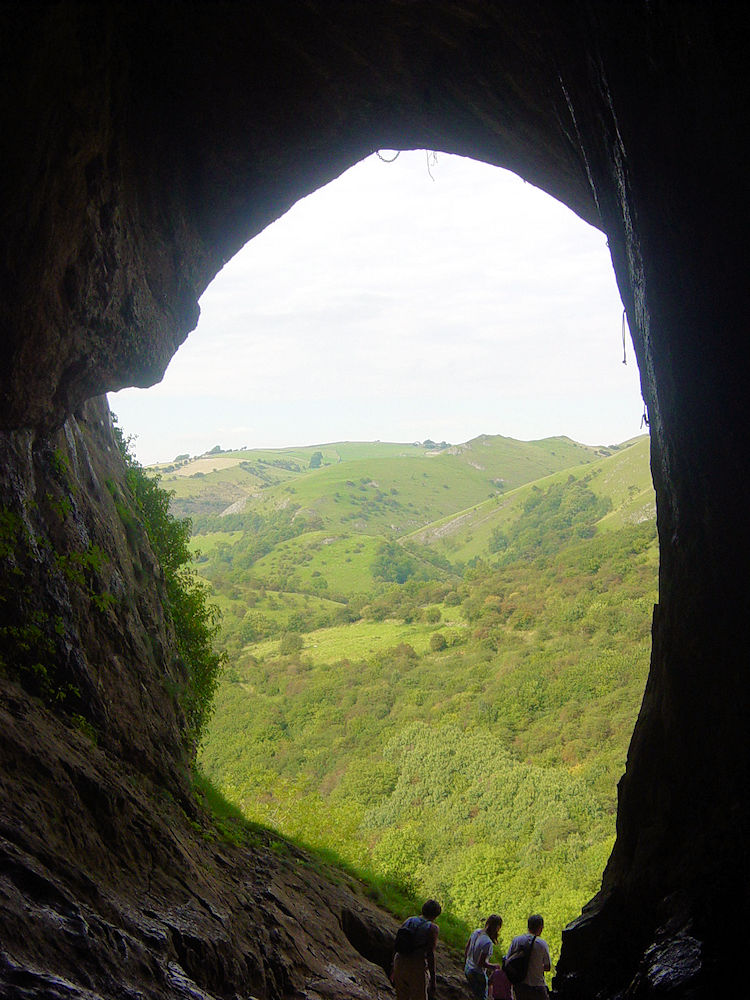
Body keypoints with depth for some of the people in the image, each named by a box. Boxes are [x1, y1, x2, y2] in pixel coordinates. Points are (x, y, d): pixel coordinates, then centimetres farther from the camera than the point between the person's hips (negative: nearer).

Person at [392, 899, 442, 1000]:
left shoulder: (408, 921, 9)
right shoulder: (433, 928, -8)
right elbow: (430, 954, -13)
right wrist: (433, 980, -8)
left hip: (400, 963, 6)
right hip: (417, 969, -6)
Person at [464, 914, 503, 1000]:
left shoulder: (476, 932, -8)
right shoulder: (487, 943, -31)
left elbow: (466, 948, 5)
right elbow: (481, 963, -26)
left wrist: (465, 962, 20)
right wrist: (494, 967, -10)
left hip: (468, 969, 7)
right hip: (477, 974, -7)